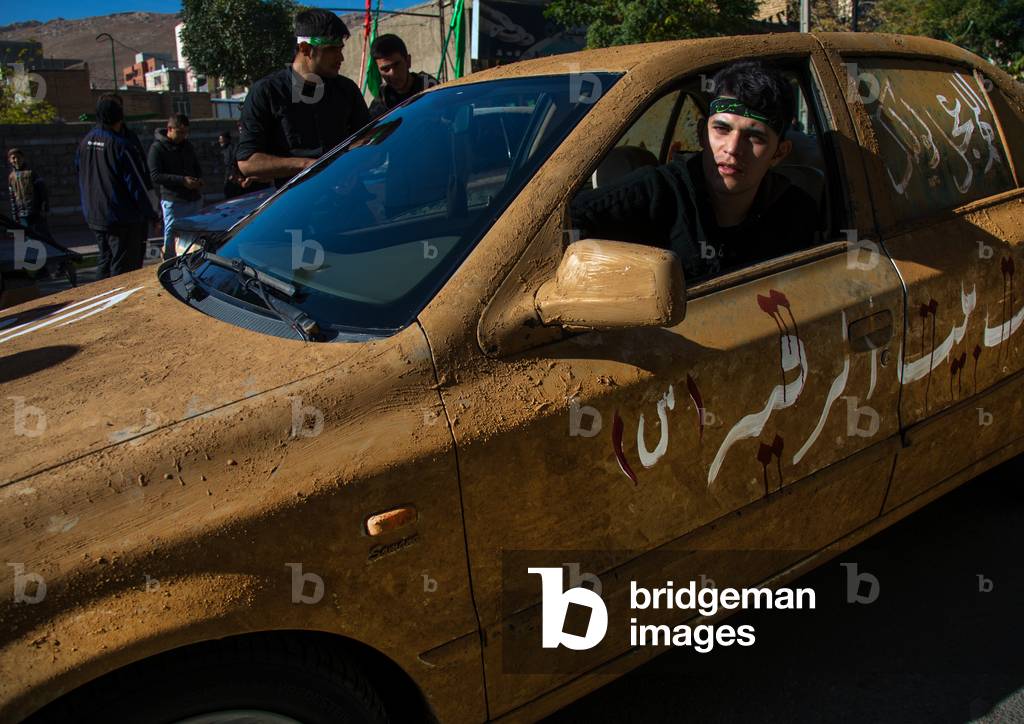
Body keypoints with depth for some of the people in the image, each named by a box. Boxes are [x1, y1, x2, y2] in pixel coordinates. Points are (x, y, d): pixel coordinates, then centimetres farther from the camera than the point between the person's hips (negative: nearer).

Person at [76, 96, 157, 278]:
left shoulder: (85, 142, 7)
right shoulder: (120, 145, -18)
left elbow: (81, 180, 16)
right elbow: (136, 183, -16)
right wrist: (151, 214, -9)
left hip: (93, 217, 8)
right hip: (122, 218, -8)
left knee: (105, 262, 19)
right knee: (123, 269, -2)